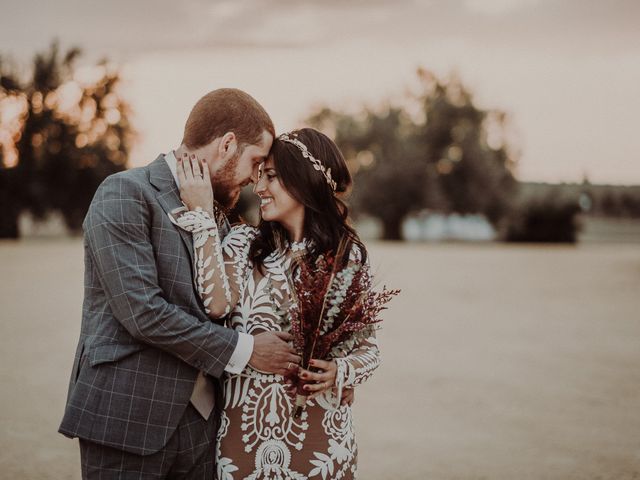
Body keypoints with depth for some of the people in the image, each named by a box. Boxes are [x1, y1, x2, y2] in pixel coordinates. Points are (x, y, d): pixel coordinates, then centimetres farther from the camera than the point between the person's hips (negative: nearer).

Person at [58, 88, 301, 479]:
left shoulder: (218, 216, 15)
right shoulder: (126, 194, -10)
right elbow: (141, 311, -18)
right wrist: (243, 350, -12)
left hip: (201, 422, 7)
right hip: (128, 418, -7)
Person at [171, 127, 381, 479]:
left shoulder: (348, 255, 1)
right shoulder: (243, 243, 2)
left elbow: (368, 349, 6)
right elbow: (217, 304, -17)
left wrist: (338, 371, -15)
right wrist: (202, 214, -15)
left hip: (320, 429, 0)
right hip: (245, 427, 1)